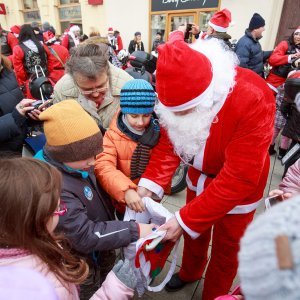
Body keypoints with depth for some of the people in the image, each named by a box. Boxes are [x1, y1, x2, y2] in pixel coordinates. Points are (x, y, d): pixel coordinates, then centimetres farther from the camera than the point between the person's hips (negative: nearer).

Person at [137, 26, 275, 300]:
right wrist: (149, 183, -26)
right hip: (201, 175, 5)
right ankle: (190, 272, 58)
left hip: (238, 187, -4)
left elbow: (238, 178, -34)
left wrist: (185, 220, -32)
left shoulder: (253, 99, -36)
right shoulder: (181, 94, -19)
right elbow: (168, 142, -12)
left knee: (225, 248, 17)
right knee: (194, 230, 25)